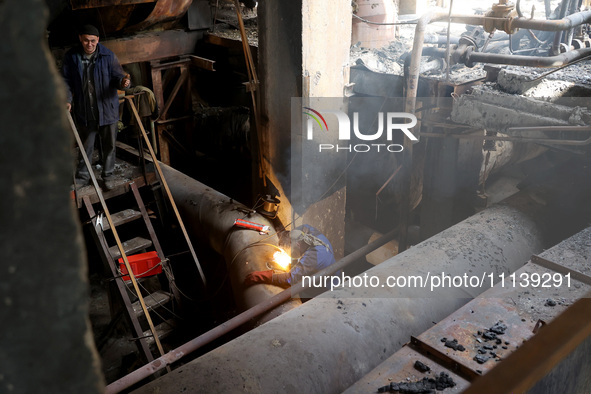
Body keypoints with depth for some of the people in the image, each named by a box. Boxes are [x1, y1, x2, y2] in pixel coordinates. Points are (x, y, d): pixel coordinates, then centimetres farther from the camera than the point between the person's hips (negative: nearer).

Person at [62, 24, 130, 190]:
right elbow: (66, 81, 3)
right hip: (84, 110, 1)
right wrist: (67, 100, -10)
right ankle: (83, 176, 31)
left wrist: (123, 82, -30)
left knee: (109, 145, 11)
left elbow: (117, 75, -6)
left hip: (107, 109, -1)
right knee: (85, 145, 14)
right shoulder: (71, 56, -4)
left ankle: (108, 175, 28)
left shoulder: (108, 56, -8)